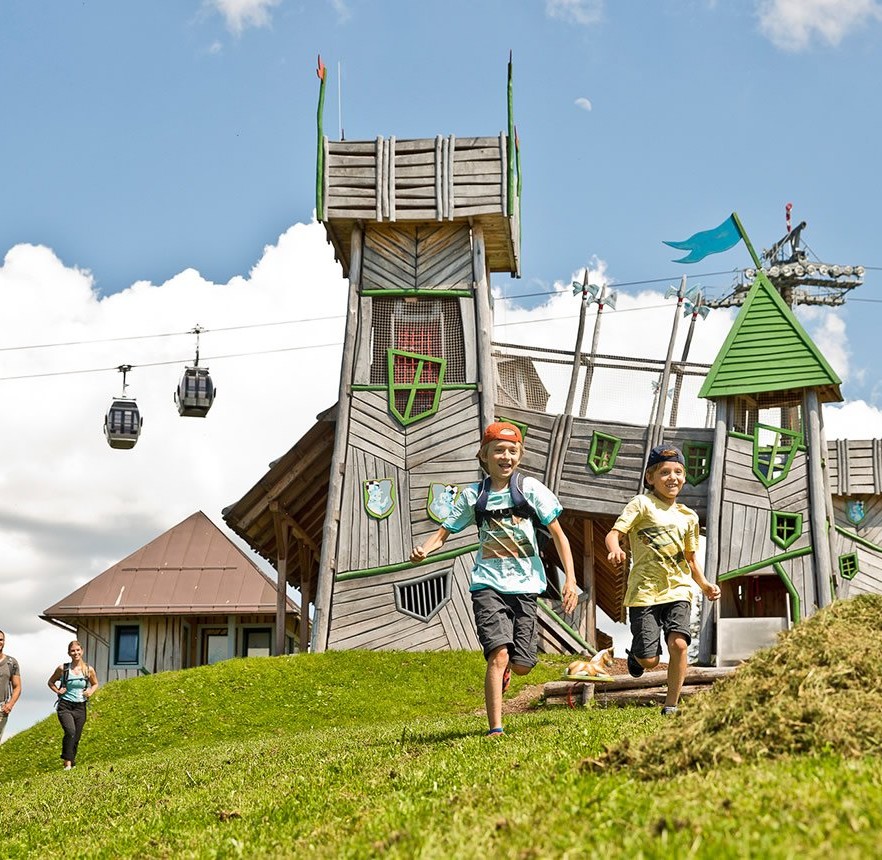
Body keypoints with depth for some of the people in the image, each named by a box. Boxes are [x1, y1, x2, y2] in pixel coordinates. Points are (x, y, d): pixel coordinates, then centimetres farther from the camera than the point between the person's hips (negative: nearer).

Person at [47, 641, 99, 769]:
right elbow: (51, 682, 13)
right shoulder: (63, 669, -3)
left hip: (80, 707, 2)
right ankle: (67, 761, -19)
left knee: (76, 738, 5)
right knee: (70, 731, -25)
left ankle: (71, 761, 25)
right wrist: (57, 691, -4)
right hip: (65, 706, -2)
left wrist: (91, 692, -1)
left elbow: (95, 684, 18)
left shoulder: (88, 670, 0)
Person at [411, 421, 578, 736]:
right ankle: (495, 729, -17)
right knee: (499, 653, -20)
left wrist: (570, 579, -6)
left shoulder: (530, 488, 2)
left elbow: (558, 535, 3)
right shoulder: (472, 496, 5)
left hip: (525, 586, 1)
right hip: (488, 584, -1)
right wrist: (423, 549, -12)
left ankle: (503, 670, 37)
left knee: (522, 664, 0)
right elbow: (443, 533, 11)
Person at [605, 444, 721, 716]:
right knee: (649, 660, -6)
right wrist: (615, 549, -35)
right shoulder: (642, 504, -1)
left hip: (678, 589, 3)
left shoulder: (688, 517, 14)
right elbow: (613, 533, -12)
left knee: (678, 644, -19)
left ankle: (671, 706, -3)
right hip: (645, 590, -3)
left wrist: (705, 585, 9)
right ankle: (636, 653, 33)